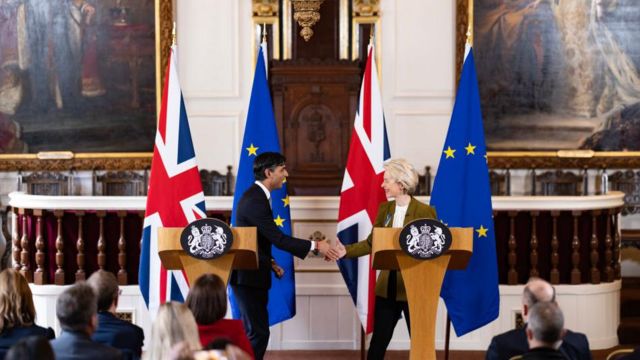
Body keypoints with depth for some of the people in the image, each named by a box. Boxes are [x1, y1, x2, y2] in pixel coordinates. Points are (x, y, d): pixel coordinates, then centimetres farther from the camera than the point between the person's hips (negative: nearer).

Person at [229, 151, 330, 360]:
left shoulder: (256, 196, 12)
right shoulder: (255, 200, -20)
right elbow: (278, 238, -23)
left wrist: (270, 263, 11)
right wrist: (315, 246, -18)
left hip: (251, 274, 10)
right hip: (248, 276, -10)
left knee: (254, 332, 13)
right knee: (257, 333, -9)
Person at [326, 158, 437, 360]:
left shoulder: (425, 212, -11)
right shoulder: (385, 209, 5)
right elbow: (371, 243, 5)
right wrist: (346, 251, -8)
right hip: (388, 286, 5)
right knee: (378, 341, 10)